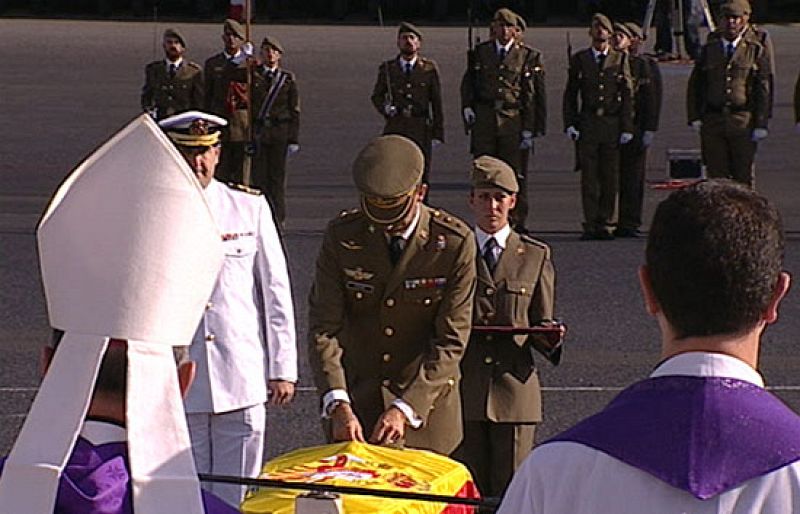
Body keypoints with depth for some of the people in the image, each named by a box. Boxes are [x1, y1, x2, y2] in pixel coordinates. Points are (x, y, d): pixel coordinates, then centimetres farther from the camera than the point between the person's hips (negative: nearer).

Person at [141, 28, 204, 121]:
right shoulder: (152, 69, 15)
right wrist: (149, 112, 3)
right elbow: (146, 96, 20)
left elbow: (199, 102, 8)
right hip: (159, 122, 2)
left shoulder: (194, 71, 7)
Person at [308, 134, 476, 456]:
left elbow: (451, 342, -14)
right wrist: (338, 405, -25)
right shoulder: (342, 236, -8)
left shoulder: (455, 242, -14)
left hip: (425, 399, -1)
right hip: (355, 396, 1)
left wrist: (404, 408, -24)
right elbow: (324, 327, -11)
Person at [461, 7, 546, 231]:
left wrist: (529, 129, -6)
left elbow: (534, 95, 0)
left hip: (514, 120, -2)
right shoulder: (480, 52, 10)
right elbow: (468, 82, 19)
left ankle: (516, 222, 7)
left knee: (514, 173, 0)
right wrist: (467, 106, 1)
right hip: (484, 118, 2)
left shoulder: (529, 56, 2)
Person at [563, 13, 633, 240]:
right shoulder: (579, 59, 9)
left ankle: (605, 224, 7)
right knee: (589, 177, -2)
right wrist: (569, 124, 0)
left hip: (613, 124, 0)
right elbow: (570, 93, 10)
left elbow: (627, 95, 5)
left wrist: (627, 127, -1)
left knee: (610, 177, 0)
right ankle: (590, 225, 2)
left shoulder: (620, 59, 8)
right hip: (587, 125, 0)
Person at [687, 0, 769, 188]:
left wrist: (761, 124, -7)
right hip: (712, 121, 2)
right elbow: (694, 85, 11)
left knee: (744, 175, 3)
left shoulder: (755, 50, 3)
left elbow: (763, 89, 0)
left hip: (743, 122, -2)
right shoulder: (709, 49, 10)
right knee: (716, 175, 2)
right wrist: (694, 117, 0)